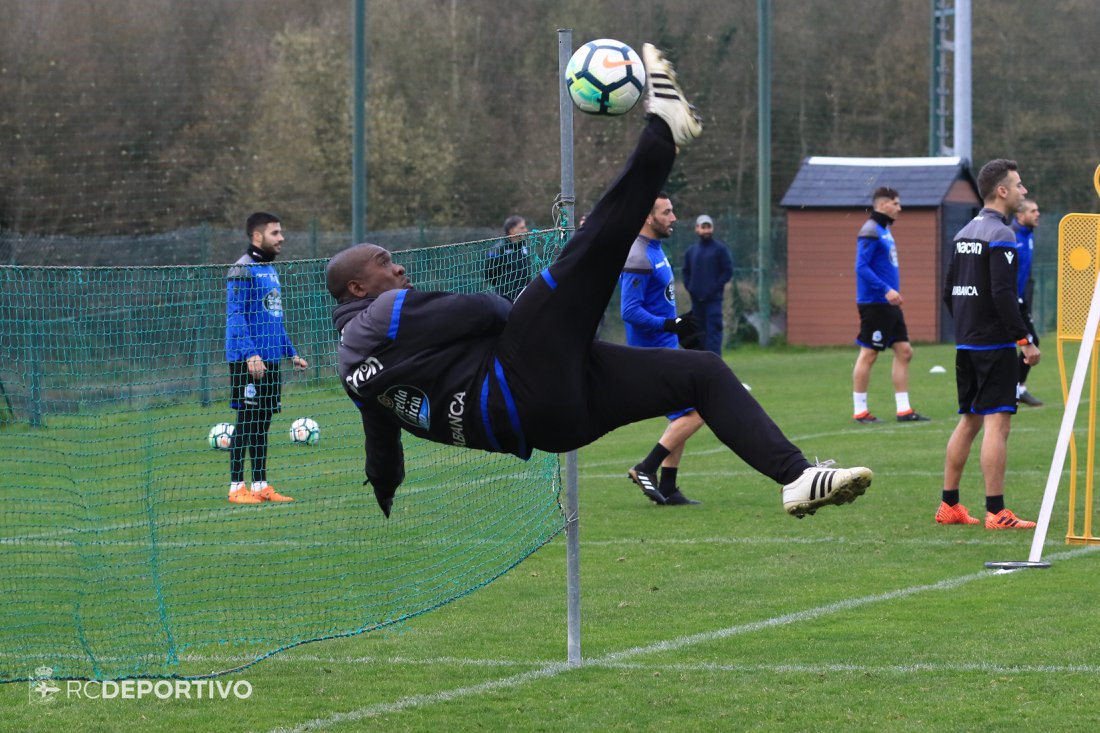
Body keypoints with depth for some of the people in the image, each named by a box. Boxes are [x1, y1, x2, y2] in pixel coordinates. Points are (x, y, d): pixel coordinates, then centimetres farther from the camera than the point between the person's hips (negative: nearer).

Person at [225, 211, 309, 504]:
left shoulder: (270, 270, 17)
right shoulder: (243, 270, -11)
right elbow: (235, 316, -17)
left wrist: (290, 353, 21)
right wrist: (250, 354, -24)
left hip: (271, 360, 8)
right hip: (248, 361, -8)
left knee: (262, 424, 10)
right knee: (246, 422, -6)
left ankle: (260, 484, 15)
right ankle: (237, 487, -1)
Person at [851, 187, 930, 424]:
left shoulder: (884, 230, 15)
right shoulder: (870, 231, -13)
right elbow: (862, 268, -20)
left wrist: (891, 292, 18)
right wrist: (886, 290, -24)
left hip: (889, 305, 10)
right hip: (874, 304, -10)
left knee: (904, 351, 7)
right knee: (868, 354, -4)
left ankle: (903, 409, 10)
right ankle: (859, 411, 3)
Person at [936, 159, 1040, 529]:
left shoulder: (964, 234, 14)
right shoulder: (1000, 235, -13)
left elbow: (948, 290, 17)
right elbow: (1003, 294, -21)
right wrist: (1025, 339, -17)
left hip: (966, 343, 9)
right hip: (995, 345, -9)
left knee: (968, 422, 15)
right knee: (997, 423, -9)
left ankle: (949, 506, 17)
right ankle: (996, 512, -12)